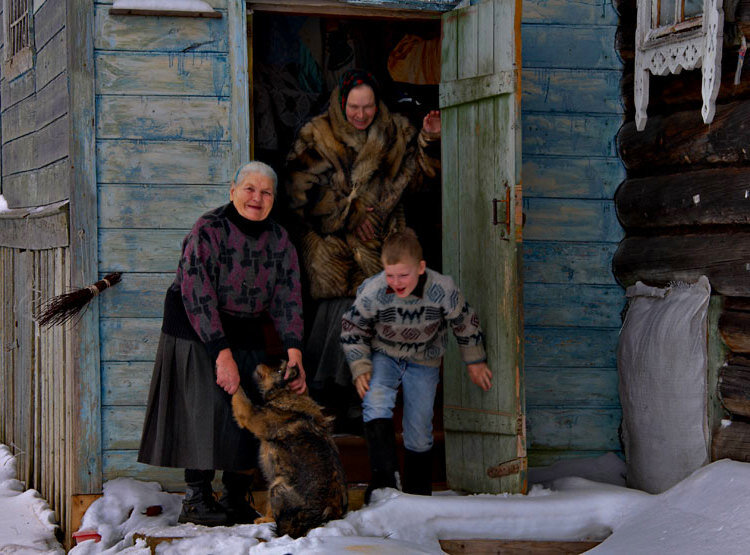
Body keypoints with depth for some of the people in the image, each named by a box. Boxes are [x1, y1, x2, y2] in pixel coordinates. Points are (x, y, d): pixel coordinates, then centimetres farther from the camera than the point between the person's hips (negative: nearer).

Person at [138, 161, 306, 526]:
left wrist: (294, 353, -17)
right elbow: (198, 296, -22)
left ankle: (236, 497, 12)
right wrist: (222, 353, -26)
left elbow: (288, 298, -4)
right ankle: (196, 500, -1)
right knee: (205, 411, -10)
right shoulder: (208, 230, -17)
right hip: (197, 332, -5)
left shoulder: (279, 240, 1)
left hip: (246, 336, 6)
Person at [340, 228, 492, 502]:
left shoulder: (443, 290, -27)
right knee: (375, 403, -28)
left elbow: (466, 324, -8)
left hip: (423, 361, 0)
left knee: (419, 432, 3)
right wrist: (360, 368, -14)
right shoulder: (372, 292, -27)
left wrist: (475, 363, 3)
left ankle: (419, 491, 22)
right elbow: (351, 328, -8)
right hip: (383, 356, 0)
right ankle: (383, 477, -26)